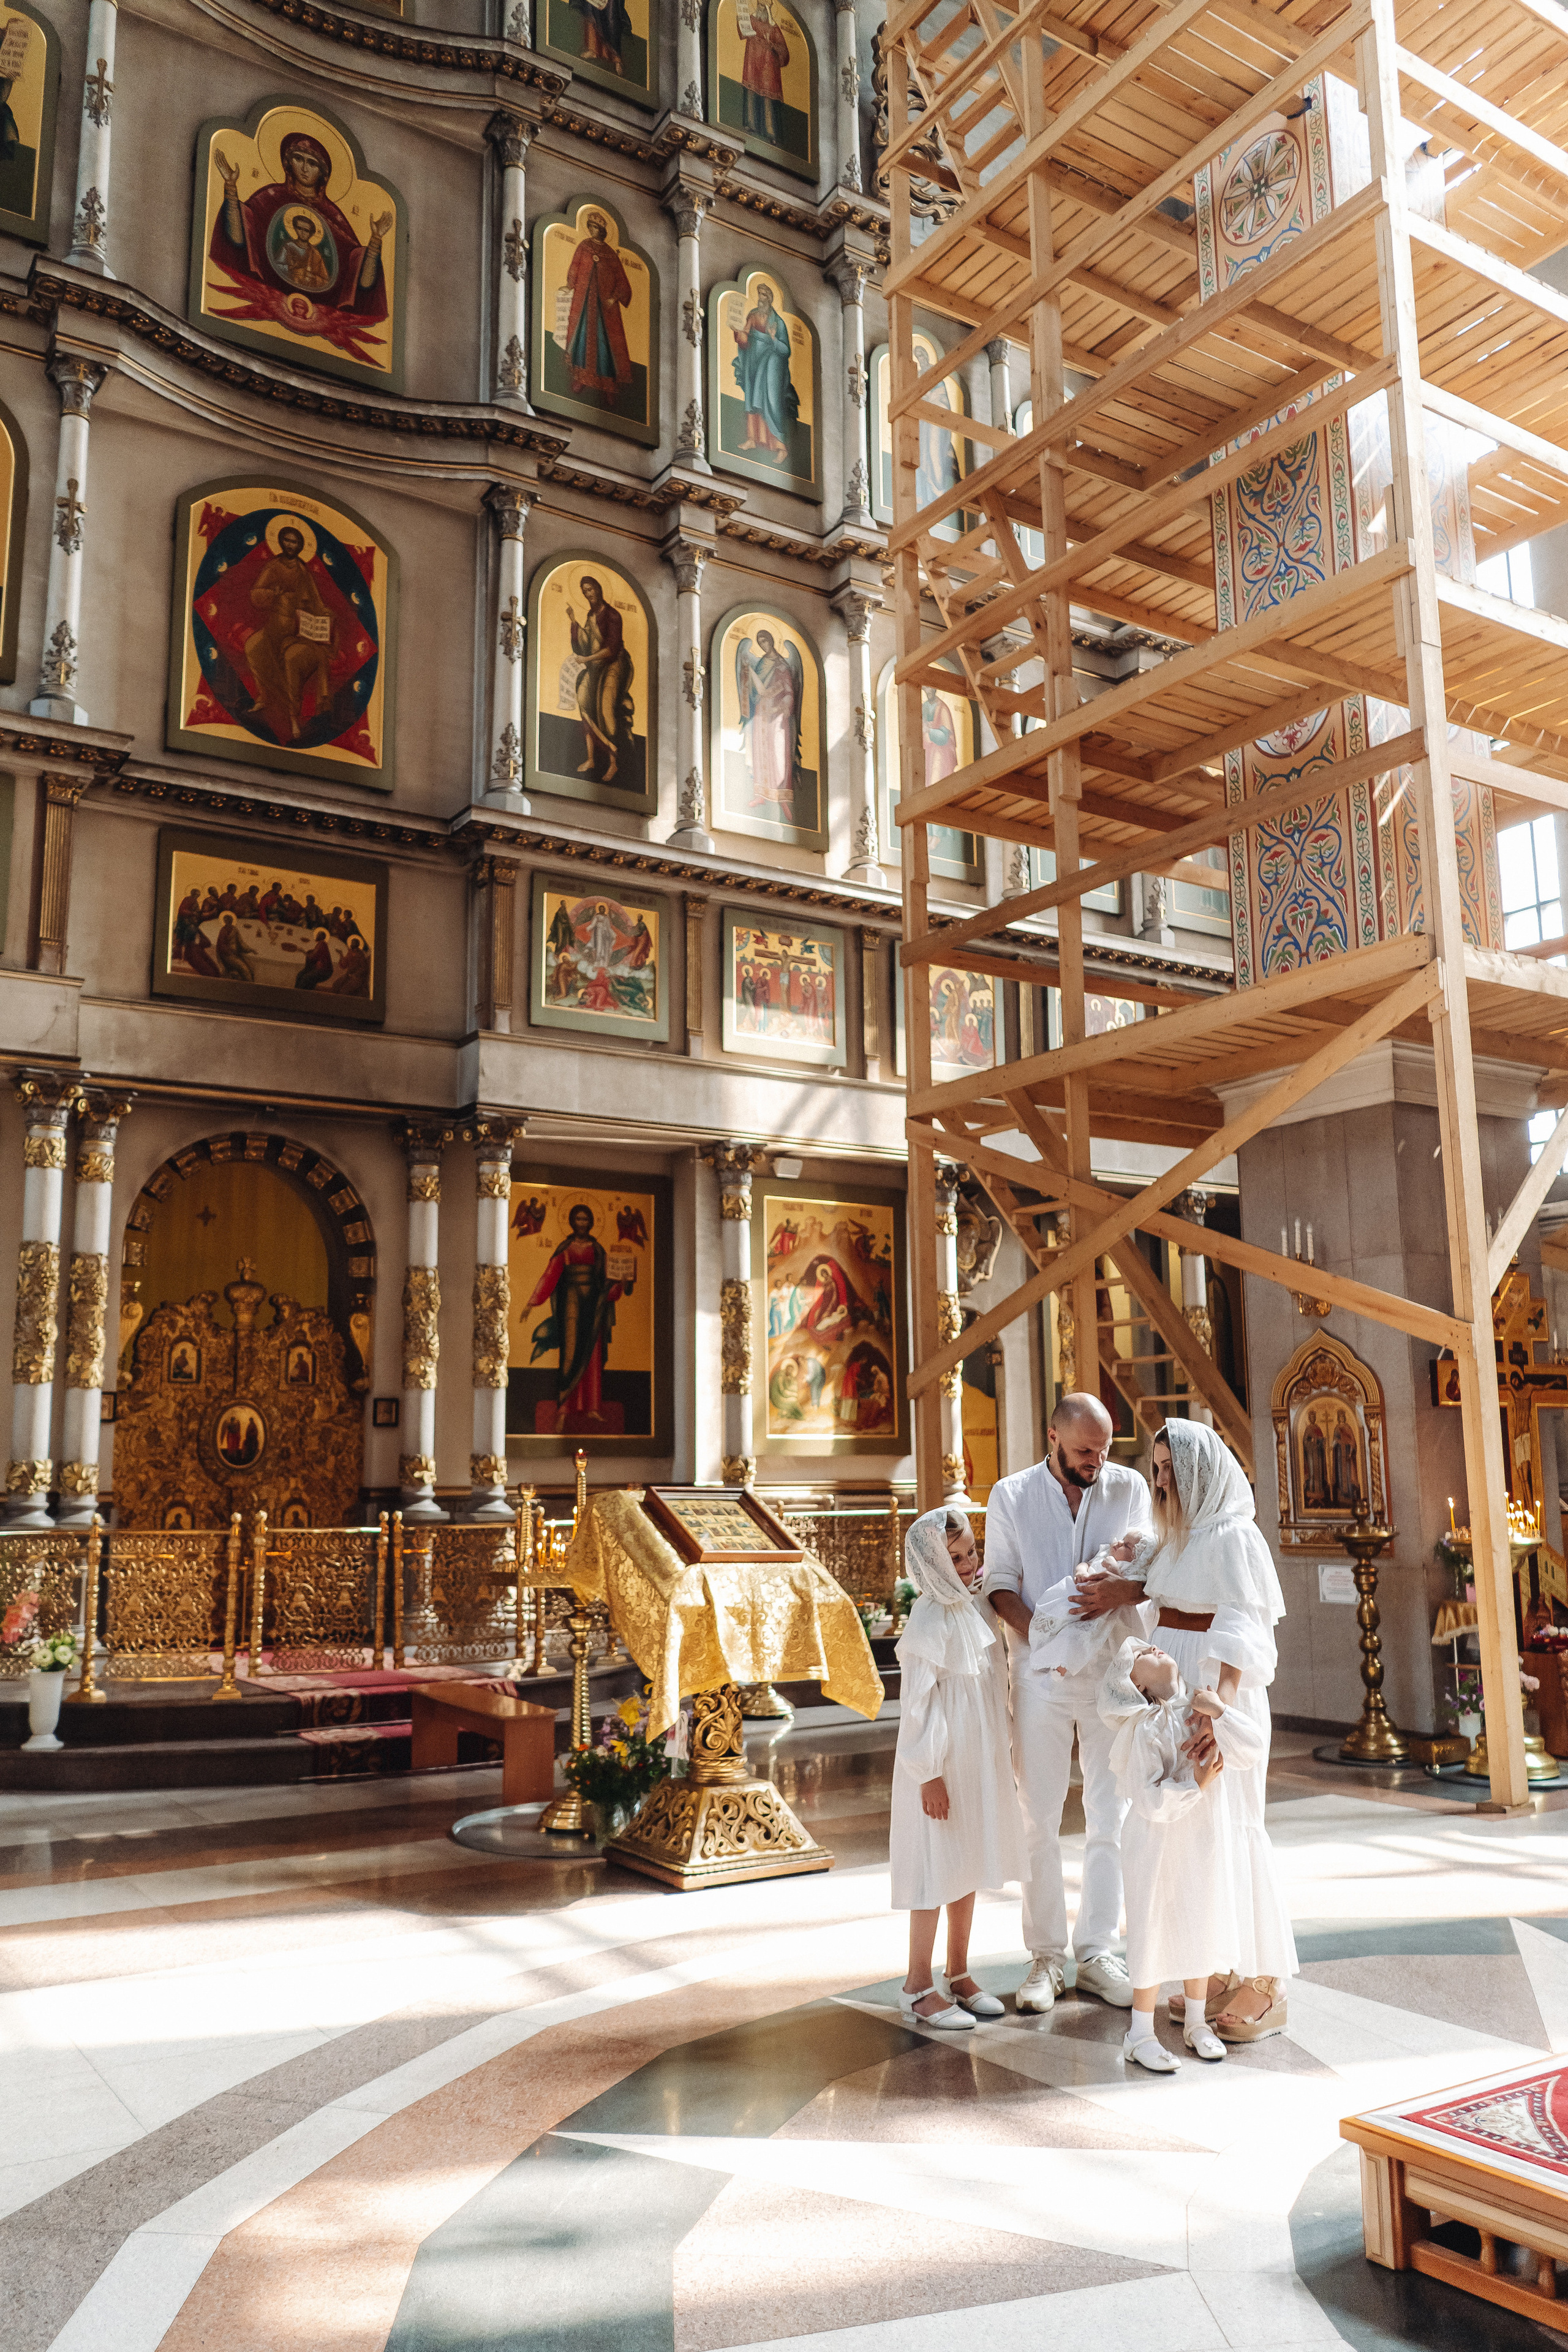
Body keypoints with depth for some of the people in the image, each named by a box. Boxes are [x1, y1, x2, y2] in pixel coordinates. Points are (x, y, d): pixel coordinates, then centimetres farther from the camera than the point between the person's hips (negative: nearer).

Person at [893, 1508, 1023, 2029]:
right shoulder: (929, 1622, -20)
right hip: (941, 1768, -8)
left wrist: (1000, 1749, 18)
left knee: (968, 1867, 17)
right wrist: (930, 1774, -19)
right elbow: (917, 1702, -20)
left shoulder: (974, 1609, 6)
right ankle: (918, 1987, 15)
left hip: (979, 1762, 8)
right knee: (937, 1871, 2)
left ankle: (959, 1974, 30)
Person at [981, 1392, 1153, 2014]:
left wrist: (1123, 1591, -24)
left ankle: (1096, 1953, 19)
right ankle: (1046, 1957, 15)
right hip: (1040, 1673, -1)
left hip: (1112, 1670, 1)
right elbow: (1001, 1586, -1)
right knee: (1039, 1819, 3)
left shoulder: (1129, 1488, 2)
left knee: (1110, 1817, 6)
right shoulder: (1011, 1496, 0)